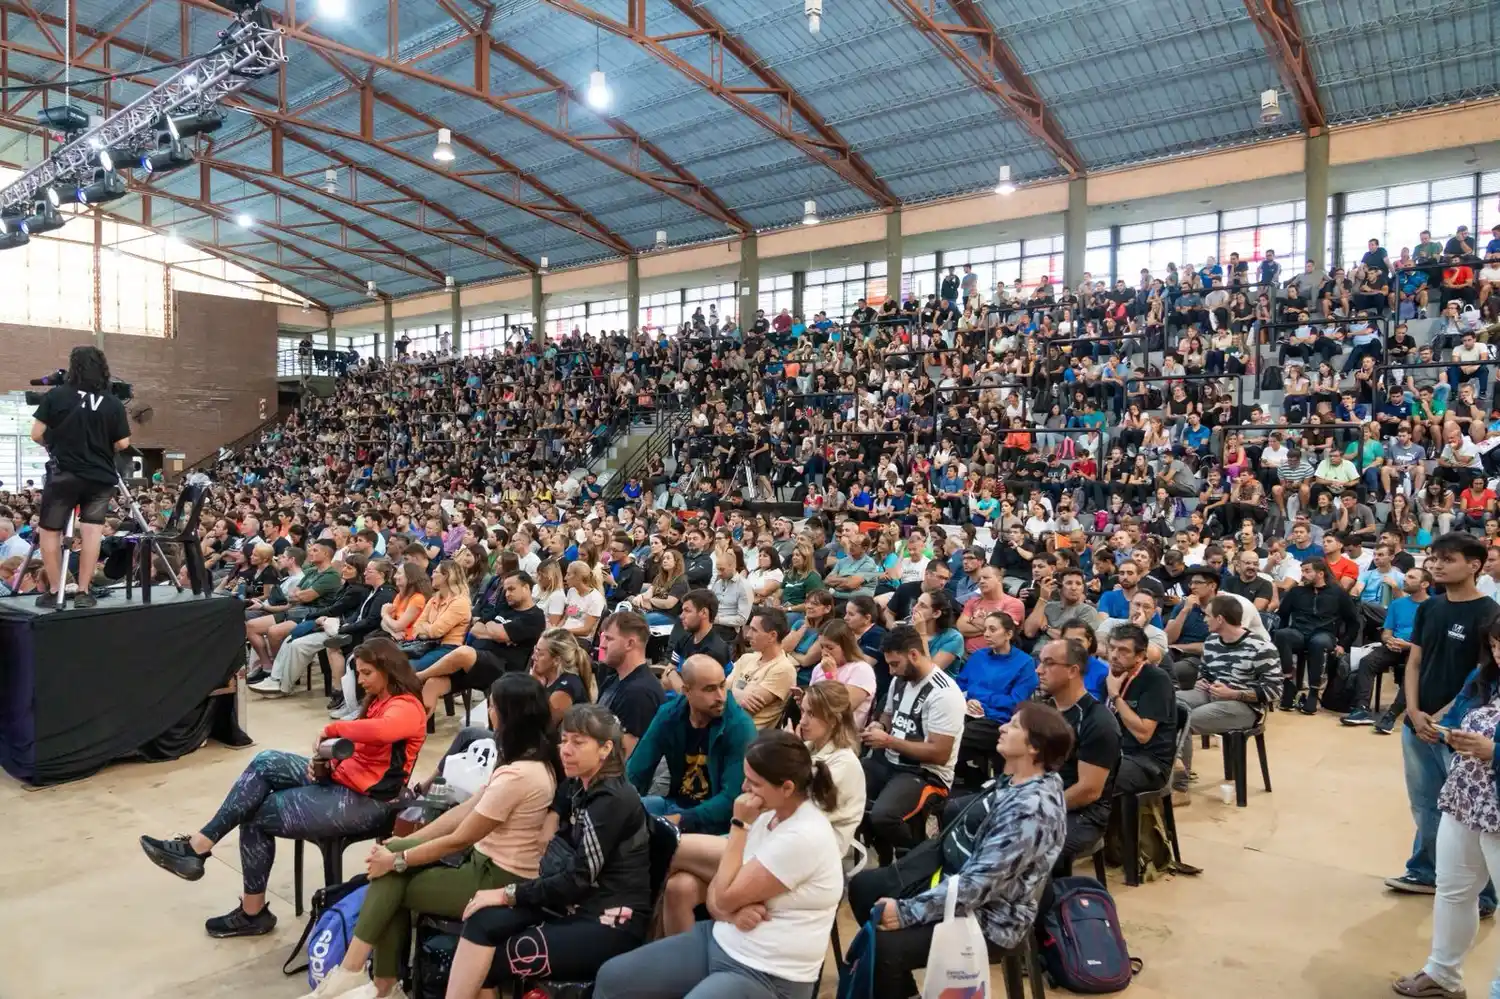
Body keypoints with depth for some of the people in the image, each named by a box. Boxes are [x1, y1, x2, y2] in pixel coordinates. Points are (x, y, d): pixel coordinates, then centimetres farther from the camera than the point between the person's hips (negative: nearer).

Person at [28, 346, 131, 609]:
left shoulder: (55, 396, -5)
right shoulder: (114, 404, -2)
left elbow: (37, 434, -4)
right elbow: (123, 443, 0)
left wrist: (56, 445, 16)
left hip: (63, 475, -1)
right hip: (100, 477, 1)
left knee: (50, 531, 12)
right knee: (92, 533, 2)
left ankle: (54, 591, 13)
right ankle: (83, 592, 0)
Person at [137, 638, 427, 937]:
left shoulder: (406, 708, -18)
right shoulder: (378, 701, 14)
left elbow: (378, 731, -42)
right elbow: (356, 753, 12)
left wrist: (331, 728, -25)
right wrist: (325, 765, -8)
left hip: (364, 802, -9)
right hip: (342, 782, 9)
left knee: (256, 816, -5)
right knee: (265, 762, -5)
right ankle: (201, 843, -5)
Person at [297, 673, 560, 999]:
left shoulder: (517, 775, -26)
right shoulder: (535, 759, 4)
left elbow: (458, 840, -17)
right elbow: (467, 810, 8)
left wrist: (397, 860, -4)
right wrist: (402, 845, 6)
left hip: (499, 880, -8)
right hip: (488, 860, 9)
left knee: (391, 878, -1)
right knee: (394, 854, 1)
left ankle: (350, 973, 11)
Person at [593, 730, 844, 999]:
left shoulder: (805, 837, -23)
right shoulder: (768, 815, 3)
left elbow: (725, 897, -20)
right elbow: (715, 893, 6)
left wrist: (739, 824, -15)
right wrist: (733, 911, -16)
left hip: (766, 976, -8)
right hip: (720, 940, 8)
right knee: (612, 977, 1)